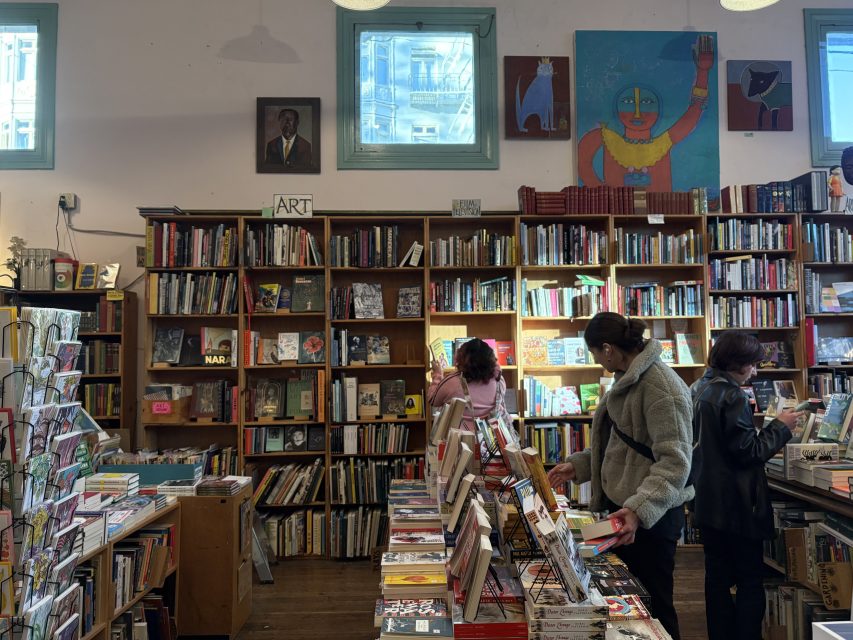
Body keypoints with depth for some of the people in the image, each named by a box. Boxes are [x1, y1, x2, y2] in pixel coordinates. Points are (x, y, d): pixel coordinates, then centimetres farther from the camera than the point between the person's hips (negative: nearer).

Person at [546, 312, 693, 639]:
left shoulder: (659, 385, -21)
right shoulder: (629, 378, 11)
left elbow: (675, 461, -27)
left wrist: (639, 510, -37)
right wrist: (577, 465, 12)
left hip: (650, 515, -10)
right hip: (623, 507, 10)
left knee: (651, 605, 6)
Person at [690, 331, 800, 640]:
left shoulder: (700, 389, 8)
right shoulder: (732, 397, -19)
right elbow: (749, 452, -18)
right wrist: (781, 426, -8)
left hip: (709, 501, 9)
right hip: (736, 504, -8)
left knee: (717, 577, 15)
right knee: (750, 580, 3)